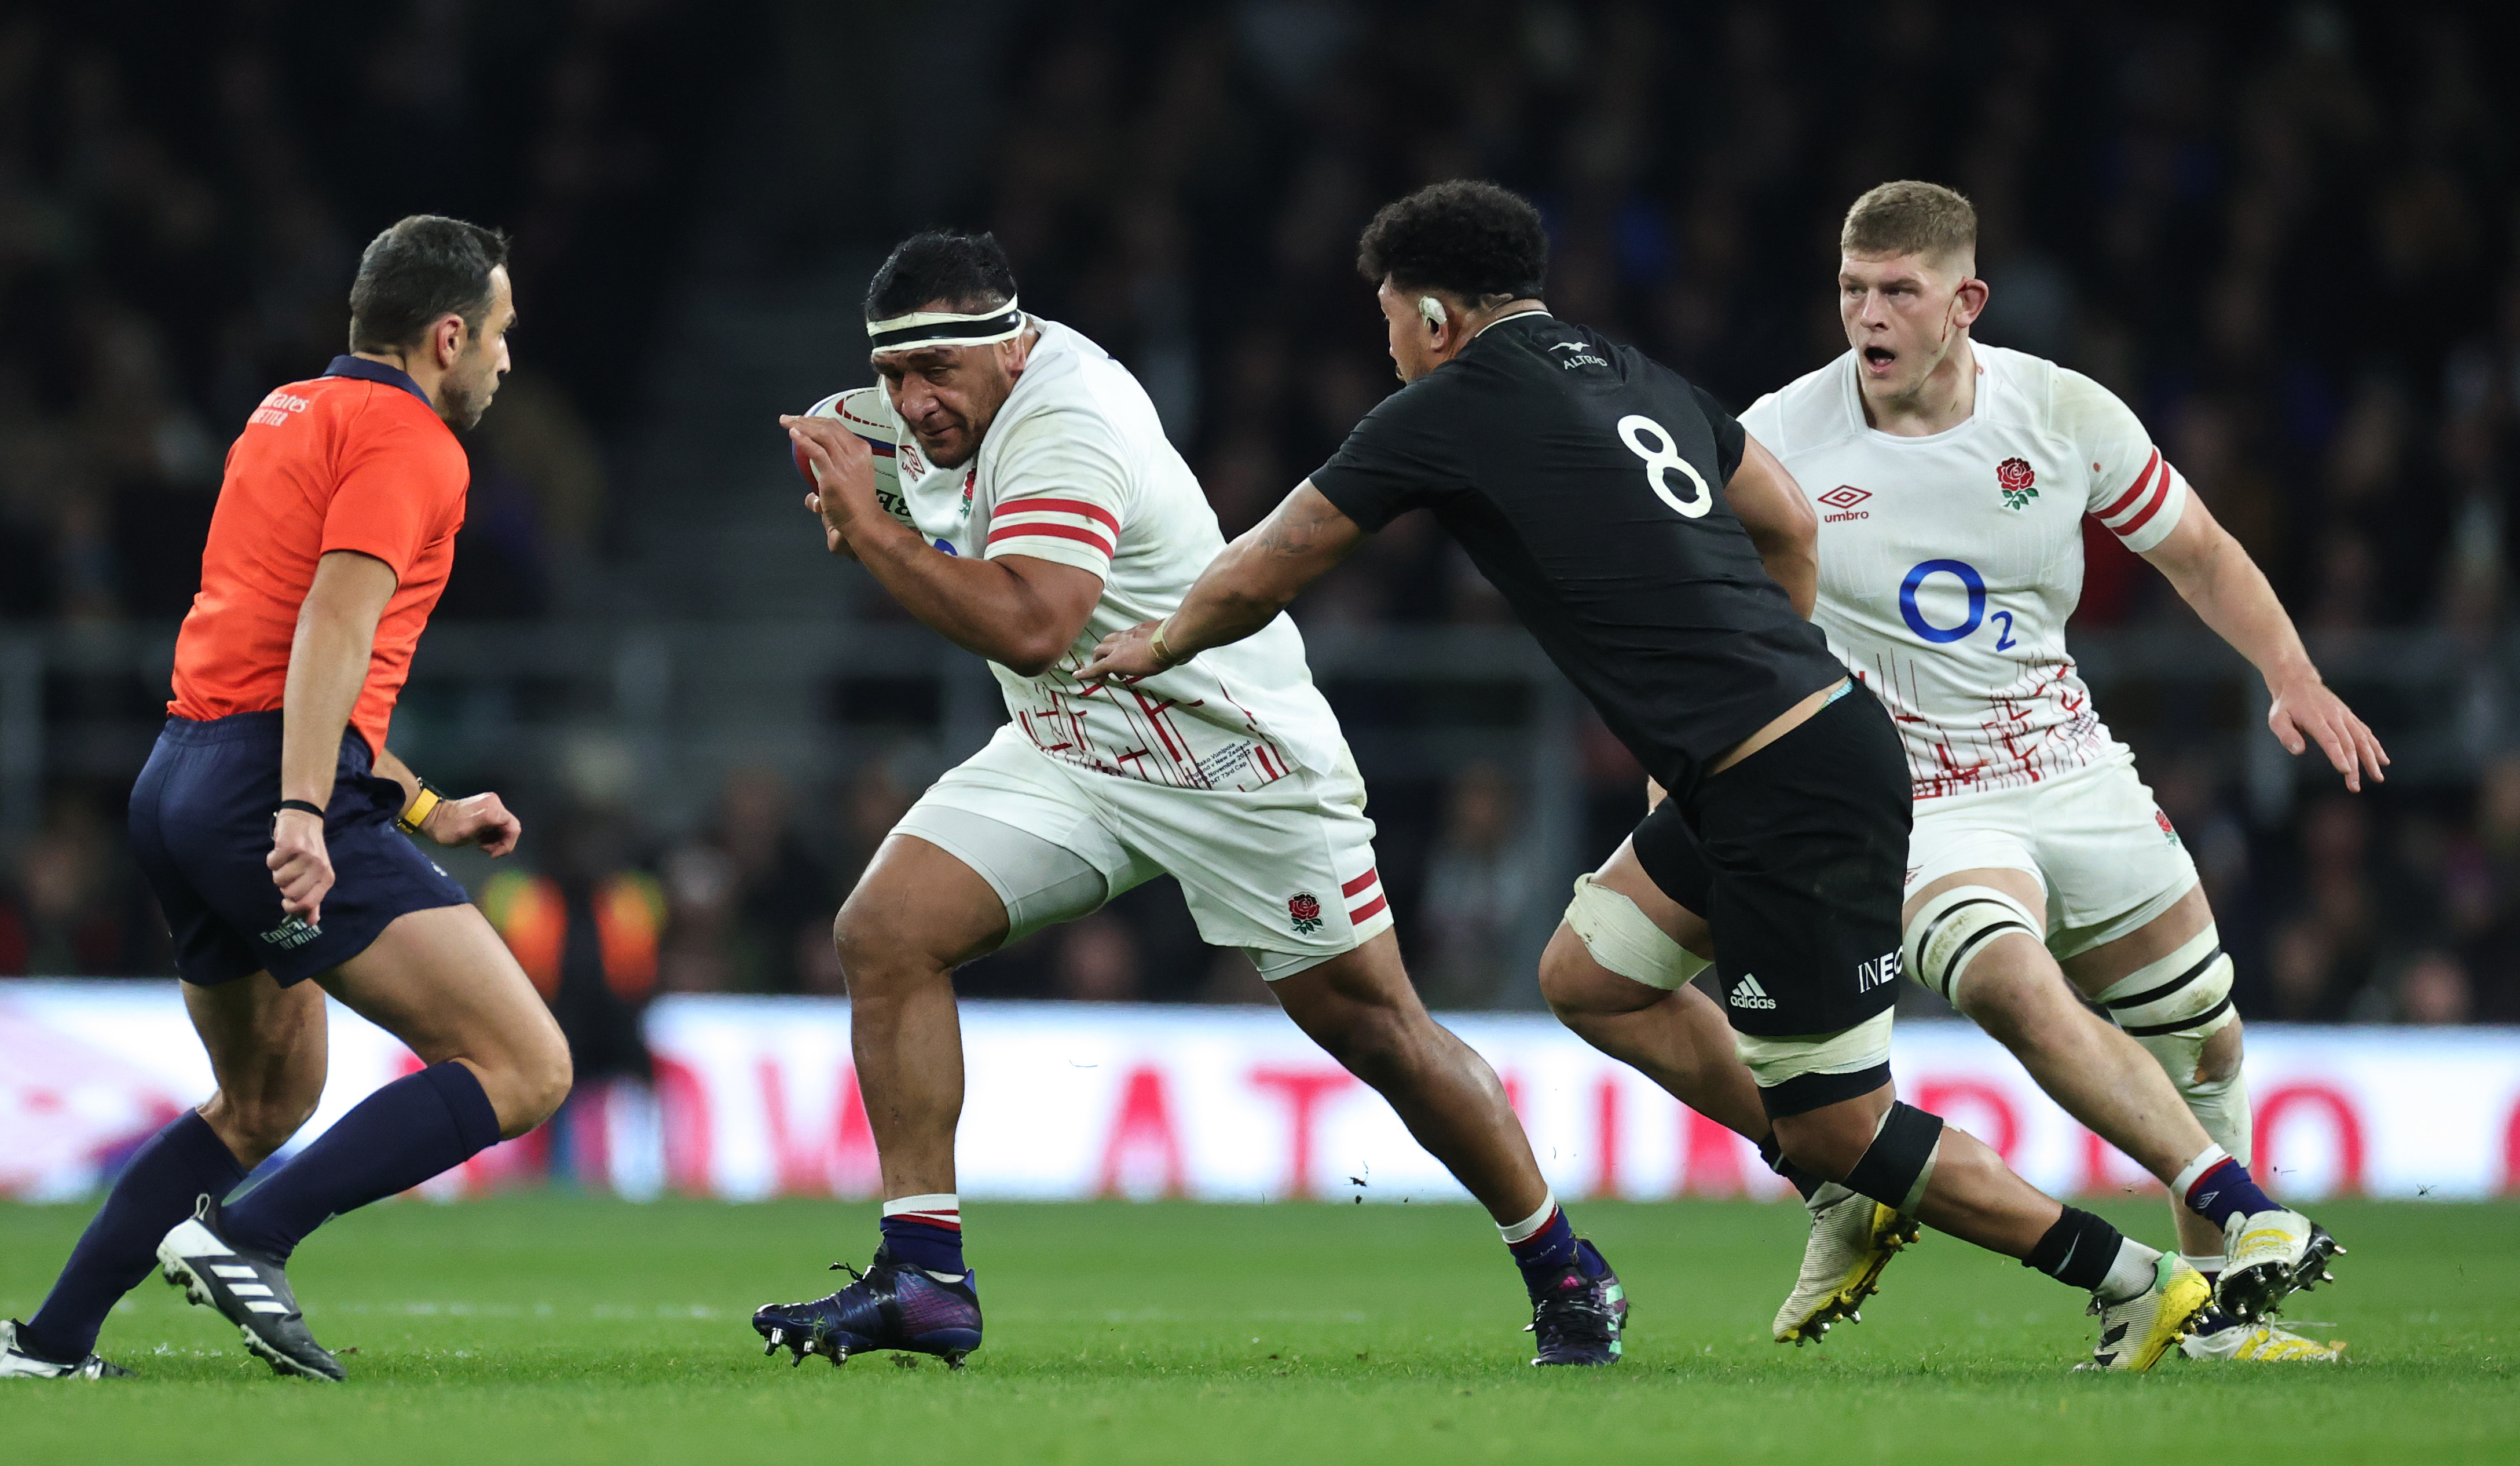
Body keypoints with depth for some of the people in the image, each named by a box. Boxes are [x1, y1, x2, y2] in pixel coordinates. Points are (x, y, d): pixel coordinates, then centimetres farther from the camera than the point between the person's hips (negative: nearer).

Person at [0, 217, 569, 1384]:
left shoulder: (289, 415, 24)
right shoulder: (409, 442, -5)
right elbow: (334, 622, -20)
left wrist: (421, 808, 31)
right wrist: (303, 813, -29)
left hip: (180, 779, 10)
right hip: (269, 792, -10)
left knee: (268, 1100, 27)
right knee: (525, 1071, -11)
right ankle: (245, 1240, -19)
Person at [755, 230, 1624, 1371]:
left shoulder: (1066, 426, -27)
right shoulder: (928, 404, -1)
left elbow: (1030, 628, -39)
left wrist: (869, 527, -33)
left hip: (1237, 754, -8)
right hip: (1065, 754, 8)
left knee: (1374, 1026, -2)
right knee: (883, 932, -12)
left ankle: (1565, 1276, 17)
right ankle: (923, 1282, -12)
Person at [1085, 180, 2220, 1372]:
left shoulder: (1448, 413, -5)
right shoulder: (1640, 379, 16)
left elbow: (1254, 578, 5)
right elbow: (1786, 525, 26)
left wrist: (1158, 644, 24)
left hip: (1793, 796, -9)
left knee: (1831, 1129, 0)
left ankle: (2140, 1283, 2)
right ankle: (1852, 1202, 26)